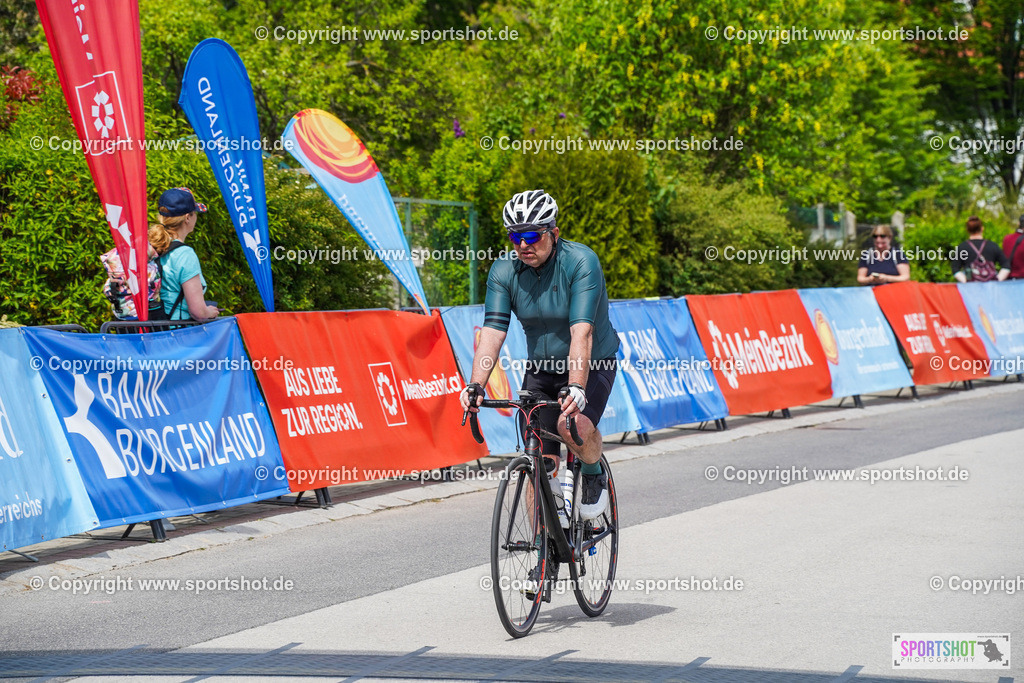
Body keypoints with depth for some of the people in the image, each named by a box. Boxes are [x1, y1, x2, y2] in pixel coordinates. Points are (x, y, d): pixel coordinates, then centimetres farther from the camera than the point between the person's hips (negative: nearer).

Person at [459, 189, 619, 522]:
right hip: (541, 368, 4)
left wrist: (575, 388, -45)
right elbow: (492, 332, -17)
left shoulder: (581, 262, -24)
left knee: (574, 424, -31)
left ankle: (594, 475, 1)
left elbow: (581, 333, -34)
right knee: (540, 463, -5)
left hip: (592, 366, -4)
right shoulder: (504, 270, -11)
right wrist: (475, 386, -32)